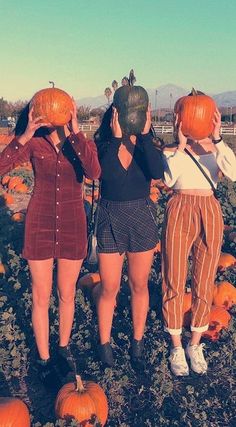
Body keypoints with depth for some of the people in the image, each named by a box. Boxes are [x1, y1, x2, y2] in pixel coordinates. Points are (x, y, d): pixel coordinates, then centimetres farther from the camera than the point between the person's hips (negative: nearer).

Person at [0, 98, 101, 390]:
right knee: (41, 297, 8)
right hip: (40, 225, 0)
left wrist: (75, 132, -29)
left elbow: (94, 173, -26)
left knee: (67, 294, 14)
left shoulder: (82, 143, -4)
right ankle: (44, 359, 26)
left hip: (72, 226, 1)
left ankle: (64, 348, 37)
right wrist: (24, 136, -29)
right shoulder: (34, 143, -5)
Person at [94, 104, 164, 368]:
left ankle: (138, 341, 32)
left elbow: (157, 173, -24)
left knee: (139, 285, 14)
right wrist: (116, 137, -27)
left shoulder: (146, 149, -3)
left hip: (142, 220, 2)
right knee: (109, 288, 7)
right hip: (111, 221, -1)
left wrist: (145, 134, -24)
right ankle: (104, 342, 28)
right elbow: (102, 172, -28)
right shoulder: (103, 147, -7)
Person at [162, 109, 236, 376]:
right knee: (174, 284, 3)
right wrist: (181, 145, -16)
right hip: (179, 214, -1)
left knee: (204, 285, 9)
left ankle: (195, 345, 29)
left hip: (210, 216, 2)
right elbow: (169, 180, -16)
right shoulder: (172, 150, 4)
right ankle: (176, 347, 22)